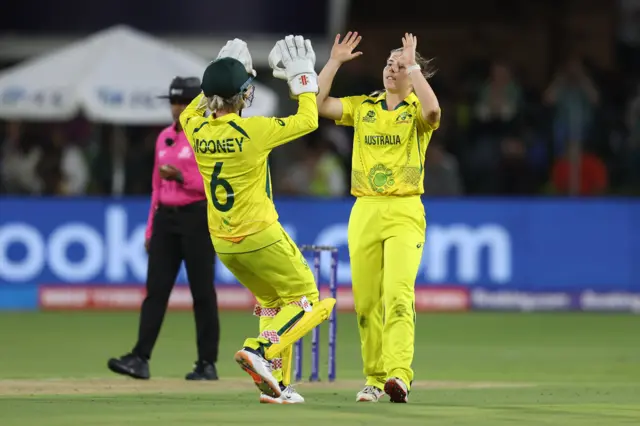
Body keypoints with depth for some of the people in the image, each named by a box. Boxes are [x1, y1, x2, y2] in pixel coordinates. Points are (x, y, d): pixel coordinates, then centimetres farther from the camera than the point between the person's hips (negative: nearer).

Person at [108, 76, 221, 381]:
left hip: (197, 218, -6)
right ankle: (140, 358, -7)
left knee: (202, 292, -1)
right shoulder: (164, 138, 14)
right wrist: (151, 229, 15)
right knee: (156, 289, -2)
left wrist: (181, 177, -22)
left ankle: (208, 364, 6)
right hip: (166, 218, 6)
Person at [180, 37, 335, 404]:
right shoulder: (253, 130, -19)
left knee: (272, 301, 23)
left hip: (222, 243, 7)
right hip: (259, 236, -6)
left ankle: (275, 383, 15)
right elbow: (307, 120, -5)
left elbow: (189, 112, 23)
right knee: (305, 299, 7)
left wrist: (216, 86, 22)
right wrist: (304, 78, 5)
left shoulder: (198, 131, -4)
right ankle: (260, 350, -17)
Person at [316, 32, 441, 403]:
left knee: (398, 294, -20)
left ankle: (400, 376, -30)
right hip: (365, 211, 4)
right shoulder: (363, 107, 15)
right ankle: (375, 378, 12)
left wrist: (412, 66, -14)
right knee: (366, 300, 4)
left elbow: (433, 110, -21)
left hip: (404, 212, -4)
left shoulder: (416, 111, 4)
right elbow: (318, 104, 4)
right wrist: (335, 63, 1)